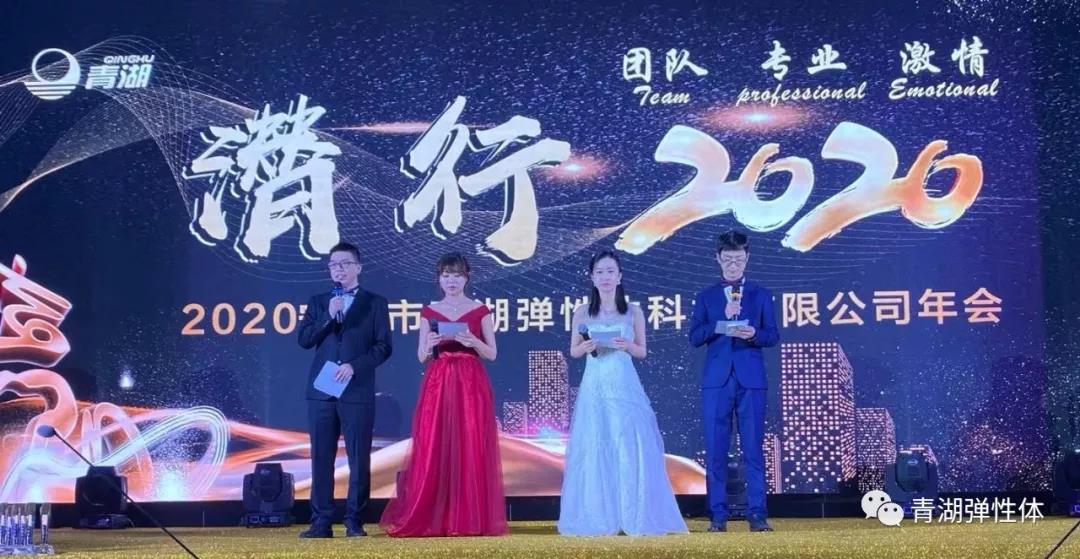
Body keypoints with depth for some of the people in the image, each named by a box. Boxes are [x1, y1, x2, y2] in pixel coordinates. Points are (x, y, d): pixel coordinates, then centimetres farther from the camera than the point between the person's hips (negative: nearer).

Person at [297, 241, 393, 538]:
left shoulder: (374, 302, 7)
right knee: (321, 458, 2)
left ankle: (354, 521, 6)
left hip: (357, 391, -3)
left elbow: (384, 346, 0)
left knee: (359, 459, -2)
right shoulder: (318, 302, 16)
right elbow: (304, 340, 5)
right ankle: (321, 522, 7)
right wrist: (329, 316, -8)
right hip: (321, 390, 3)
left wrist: (355, 365, -13)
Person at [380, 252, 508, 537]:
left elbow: (491, 354, 4)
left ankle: (471, 518, 1)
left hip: (471, 385, -1)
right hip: (437, 385, 1)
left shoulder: (480, 311, 6)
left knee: (471, 449, -5)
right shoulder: (429, 312, 10)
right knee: (432, 449, -4)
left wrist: (473, 342, -14)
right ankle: (430, 518, 1)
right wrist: (430, 344, -12)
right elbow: (421, 357, 10)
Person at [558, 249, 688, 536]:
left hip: (625, 387, 0)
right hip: (595, 388, 1)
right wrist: (585, 347, -11)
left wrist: (626, 346, -12)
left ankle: (636, 518, 6)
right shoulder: (582, 313, 6)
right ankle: (597, 519, 7)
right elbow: (573, 351, 11)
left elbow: (642, 352, 9)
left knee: (631, 449, -3)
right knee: (594, 450, 0)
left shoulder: (634, 312, 5)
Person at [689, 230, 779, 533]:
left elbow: (773, 335, 6)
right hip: (716, 380, 1)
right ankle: (718, 515, 5)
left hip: (751, 379, 0)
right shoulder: (706, 297, 11)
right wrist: (723, 320, -11)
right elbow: (695, 337, 2)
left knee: (753, 449, -2)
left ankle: (757, 514, 2)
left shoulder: (761, 295, 11)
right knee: (715, 451, 0)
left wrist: (755, 335, -14)